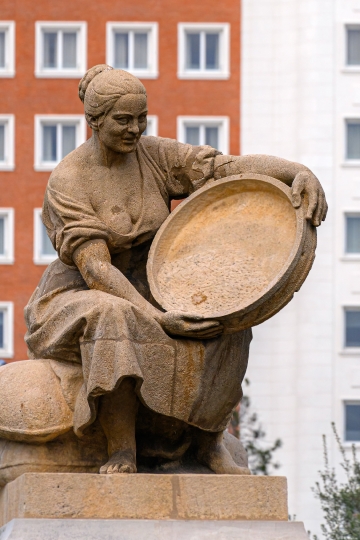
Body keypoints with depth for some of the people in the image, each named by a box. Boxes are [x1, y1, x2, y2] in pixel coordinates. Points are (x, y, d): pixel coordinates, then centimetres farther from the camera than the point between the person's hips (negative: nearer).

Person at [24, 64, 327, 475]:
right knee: (116, 320, -41)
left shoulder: (155, 156, -3)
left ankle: (209, 441, -6)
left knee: (225, 327, -22)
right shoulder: (67, 183, -18)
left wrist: (300, 172, -34)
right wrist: (157, 318, -38)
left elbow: (234, 167, -14)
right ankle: (122, 455, -38)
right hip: (77, 302, -5)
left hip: (145, 296, 5)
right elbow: (94, 268, -26)